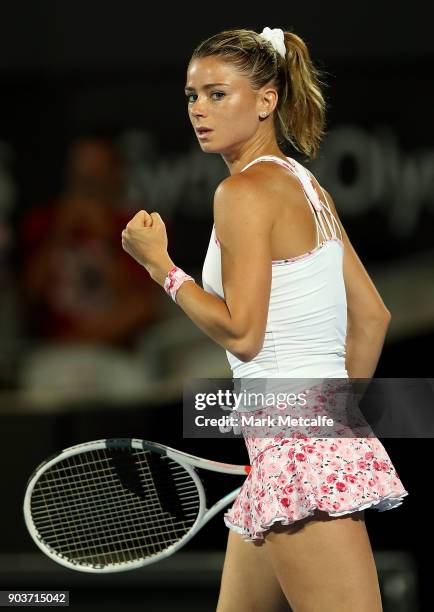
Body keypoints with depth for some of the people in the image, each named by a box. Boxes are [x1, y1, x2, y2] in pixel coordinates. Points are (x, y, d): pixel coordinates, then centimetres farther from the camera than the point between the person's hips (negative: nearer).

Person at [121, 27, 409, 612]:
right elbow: (372, 316, 19)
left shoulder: (245, 191, -10)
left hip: (300, 449, -10)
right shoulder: (307, 186, 16)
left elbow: (242, 333, -15)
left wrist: (159, 263, -5)